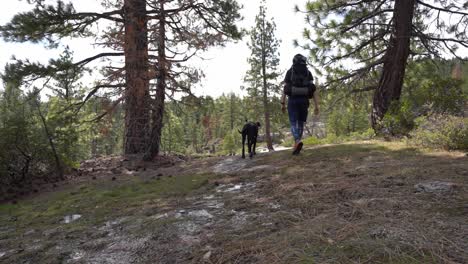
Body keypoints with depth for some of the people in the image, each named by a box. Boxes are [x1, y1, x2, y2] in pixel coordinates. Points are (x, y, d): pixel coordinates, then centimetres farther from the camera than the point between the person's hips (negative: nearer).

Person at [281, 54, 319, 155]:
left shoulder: (290, 72, 7)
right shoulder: (308, 73, 10)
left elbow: (285, 88, 0)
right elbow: (313, 89, 1)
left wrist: (283, 104, 3)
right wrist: (316, 106, 0)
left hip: (293, 100, -2)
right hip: (304, 100, 2)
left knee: (293, 123, -3)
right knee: (300, 123, 12)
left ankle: (298, 141, -30)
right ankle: (296, 146, 10)